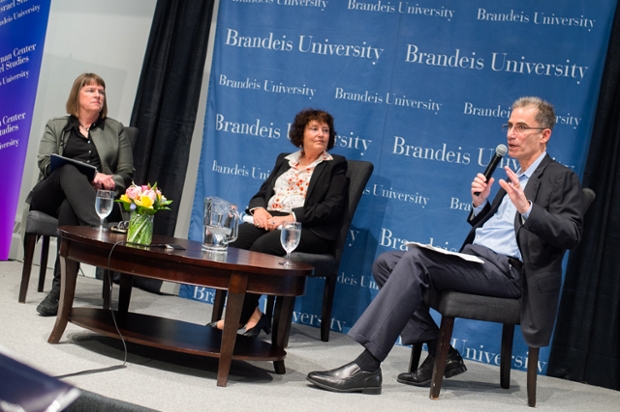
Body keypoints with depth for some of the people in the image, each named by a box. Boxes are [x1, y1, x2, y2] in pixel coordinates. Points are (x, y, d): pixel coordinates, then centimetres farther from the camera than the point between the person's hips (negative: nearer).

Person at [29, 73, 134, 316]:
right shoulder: (56, 127, 21)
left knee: (70, 208, -38)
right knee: (69, 171, -36)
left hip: (93, 196, 0)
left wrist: (109, 182, -12)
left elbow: (127, 173, 15)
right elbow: (46, 163, 2)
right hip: (51, 195, 0)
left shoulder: (116, 130, 23)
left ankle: (60, 289, -46)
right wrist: (90, 175, -15)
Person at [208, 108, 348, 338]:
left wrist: (291, 217, -17)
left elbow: (332, 207, -6)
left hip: (308, 230, -5)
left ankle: (240, 317, -25)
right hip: (270, 221, 5)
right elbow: (262, 193, 21)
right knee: (235, 239, -27)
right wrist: (259, 209, -5)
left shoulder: (335, 166, 7)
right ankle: (252, 314, -26)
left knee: (262, 246, -33)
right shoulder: (285, 160, 24)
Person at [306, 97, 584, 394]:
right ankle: (441, 353, -3)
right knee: (386, 263, -2)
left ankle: (367, 367, -29)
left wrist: (527, 208, -28)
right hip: (474, 258, 9)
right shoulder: (514, 177, 24)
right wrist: (479, 204, 4)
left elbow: (571, 235, -14)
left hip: (506, 269, -9)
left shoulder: (561, 179, 0)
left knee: (415, 259, -27)